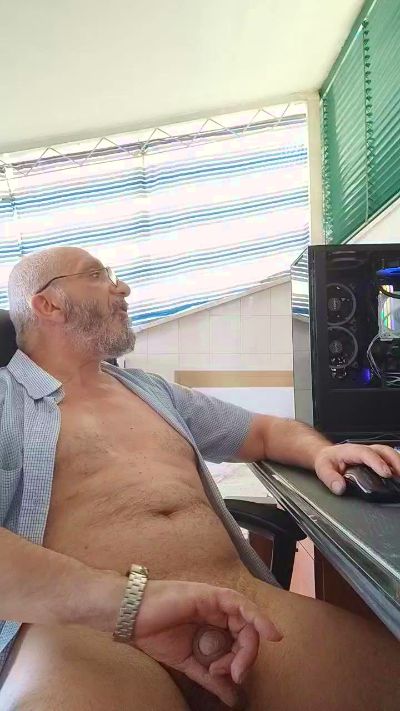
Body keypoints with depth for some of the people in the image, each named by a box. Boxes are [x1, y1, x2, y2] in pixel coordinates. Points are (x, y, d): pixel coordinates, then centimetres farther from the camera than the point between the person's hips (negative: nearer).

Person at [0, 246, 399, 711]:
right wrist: (122, 597, -27)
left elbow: (264, 430, 32)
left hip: (238, 603, 5)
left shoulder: (154, 391, 26)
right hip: (85, 627, -4)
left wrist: (320, 451, 9)